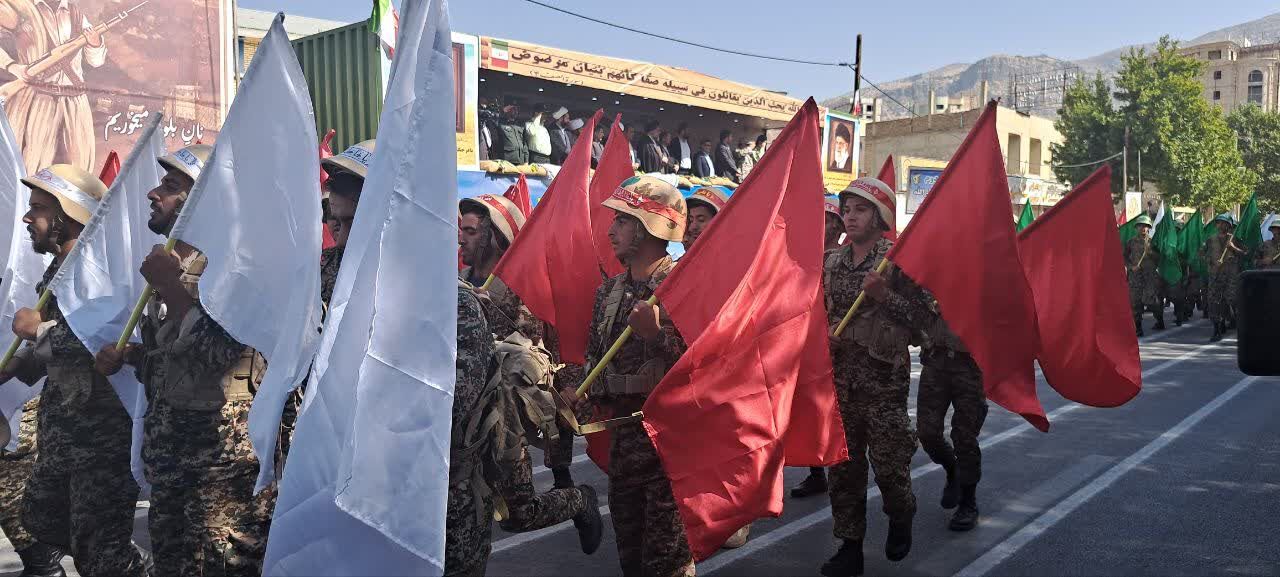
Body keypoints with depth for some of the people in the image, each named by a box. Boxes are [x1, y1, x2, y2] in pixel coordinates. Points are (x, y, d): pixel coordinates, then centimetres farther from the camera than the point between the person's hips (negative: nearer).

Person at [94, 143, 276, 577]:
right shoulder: (171, 263, 13)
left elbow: (221, 350, -25)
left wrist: (171, 287, -21)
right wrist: (126, 355, 5)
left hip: (220, 448, -9)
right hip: (168, 440, 9)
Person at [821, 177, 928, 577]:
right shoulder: (832, 263, 10)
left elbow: (921, 318, -8)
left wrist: (884, 296, -20)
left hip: (885, 379, -4)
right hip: (840, 378, 5)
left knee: (889, 463, 0)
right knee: (843, 464, 7)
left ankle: (900, 518, 32)